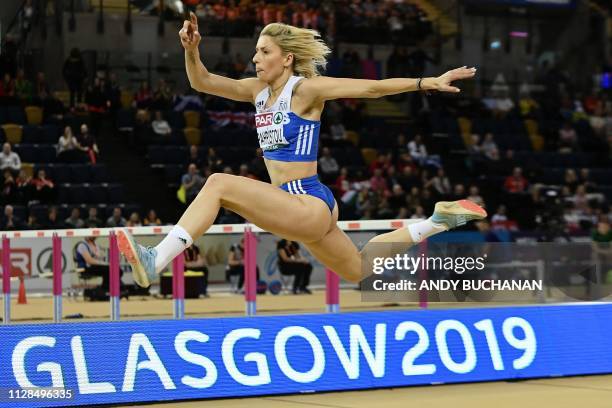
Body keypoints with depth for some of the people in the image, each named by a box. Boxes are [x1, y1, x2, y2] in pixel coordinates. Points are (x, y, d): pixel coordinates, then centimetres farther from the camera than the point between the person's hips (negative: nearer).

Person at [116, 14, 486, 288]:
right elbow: (202, 82, 6)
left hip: (310, 204, -10)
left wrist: (428, 82, -21)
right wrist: (191, 50, -14)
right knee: (360, 270, 27)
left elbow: (372, 87, -13)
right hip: (297, 208, 10)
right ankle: (437, 222, 41)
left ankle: (155, 262, -32)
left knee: (220, 184, -26)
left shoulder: (306, 89, -10)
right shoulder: (258, 90, 10)